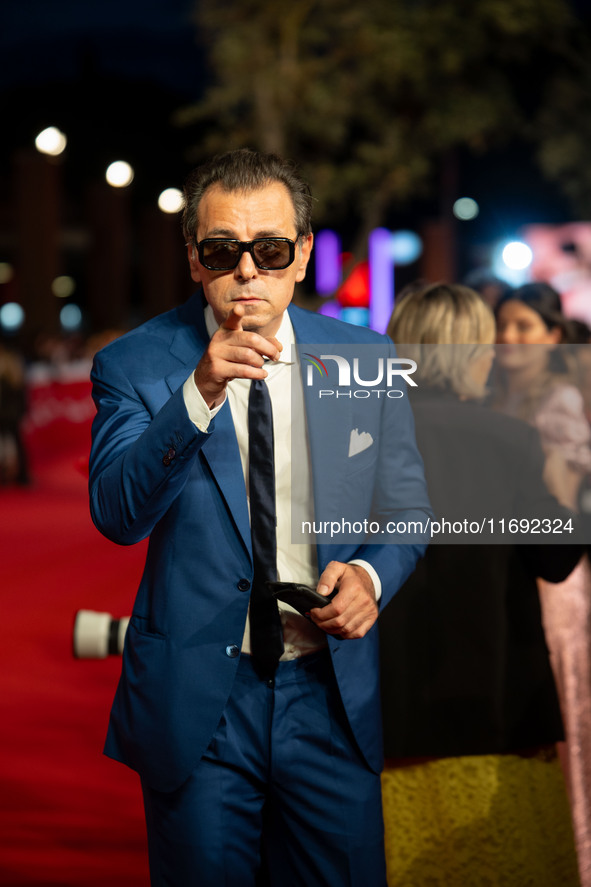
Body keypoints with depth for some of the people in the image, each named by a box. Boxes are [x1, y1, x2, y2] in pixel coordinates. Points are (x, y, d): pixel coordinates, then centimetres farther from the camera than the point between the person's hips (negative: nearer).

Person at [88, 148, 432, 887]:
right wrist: (198, 395, -30)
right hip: (195, 706, -2)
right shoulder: (135, 365, -5)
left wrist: (371, 572, -11)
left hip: (333, 695, 2)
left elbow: (406, 510, 11)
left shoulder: (365, 359, 3)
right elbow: (117, 515, -18)